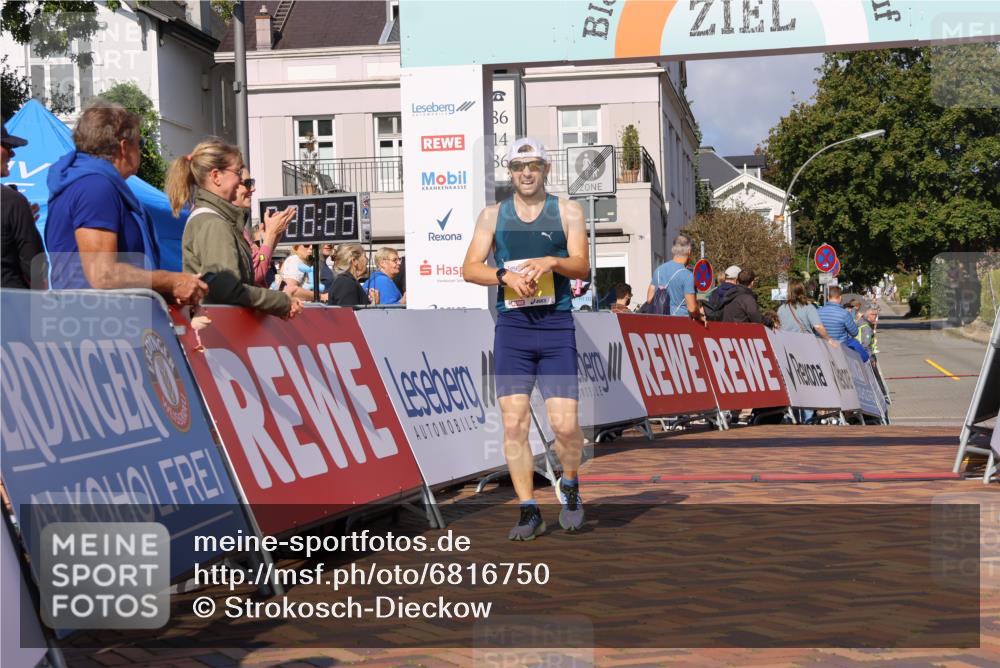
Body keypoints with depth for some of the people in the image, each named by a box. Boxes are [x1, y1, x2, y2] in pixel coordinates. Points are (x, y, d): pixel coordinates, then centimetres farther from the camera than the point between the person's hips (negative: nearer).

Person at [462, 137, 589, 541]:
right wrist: (506, 275, -14)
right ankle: (529, 512, 5)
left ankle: (569, 487, 22)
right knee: (514, 423, -4)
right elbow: (470, 268, 3)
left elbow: (582, 266, 0)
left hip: (557, 327, -1)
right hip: (512, 327, 1)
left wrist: (552, 261, -20)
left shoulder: (567, 211, 8)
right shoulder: (493, 215, 11)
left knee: (565, 423, -7)